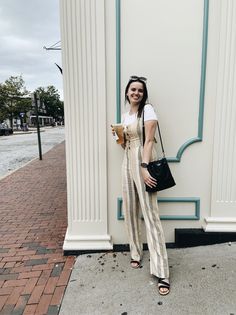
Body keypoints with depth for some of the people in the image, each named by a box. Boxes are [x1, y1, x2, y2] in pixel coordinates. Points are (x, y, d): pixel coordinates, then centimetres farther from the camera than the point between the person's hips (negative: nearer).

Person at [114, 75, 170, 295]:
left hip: (143, 162, -7)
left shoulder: (147, 110, -5)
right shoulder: (125, 115, 16)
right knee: (130, 210, 9)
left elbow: (149, 140, -15)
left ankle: (161, 272, -2)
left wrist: (144, 167, -24)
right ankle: (135, 254, 29)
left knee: (150, 213, -9)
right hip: (128, 162, 7)